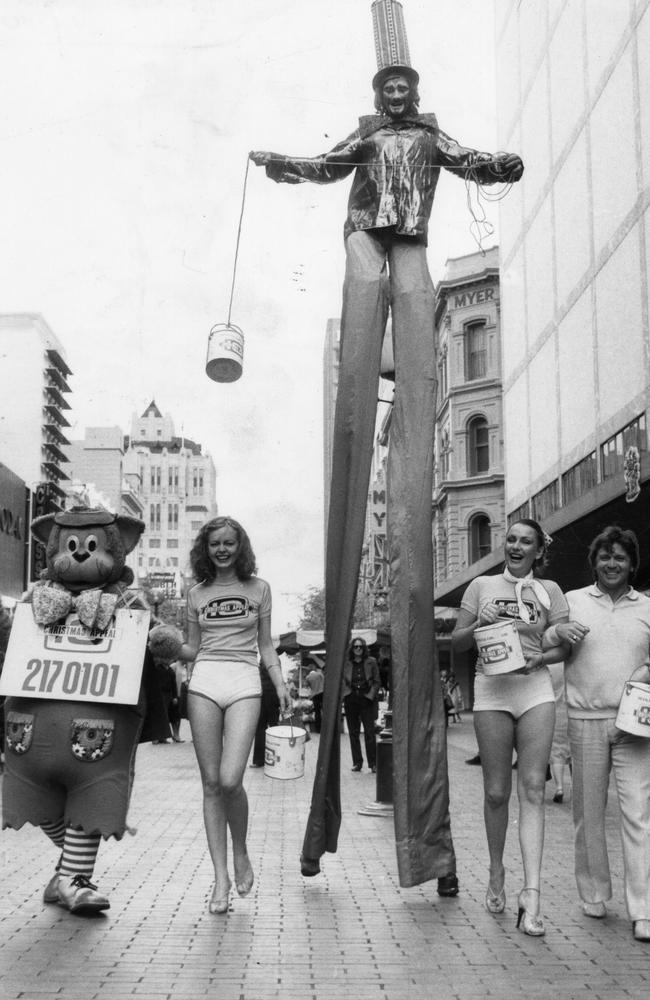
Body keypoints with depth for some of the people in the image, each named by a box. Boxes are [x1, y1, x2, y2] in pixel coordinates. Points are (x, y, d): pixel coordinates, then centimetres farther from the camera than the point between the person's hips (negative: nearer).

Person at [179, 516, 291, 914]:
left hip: (244, 684, -2)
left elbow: (266, 646, 14)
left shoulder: (258, 588, 11)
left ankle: (241, 853, 12)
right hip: (204, 682, 2)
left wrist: (281, 684, 1)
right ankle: (221, 877, 8)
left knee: (230, 780, -16)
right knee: (211, 783, 1)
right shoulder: (198, 593, 13)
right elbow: (192, 648, 17)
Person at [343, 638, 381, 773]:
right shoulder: (345, 663, 5)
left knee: (369, 732, -6)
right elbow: (341, 682, 10)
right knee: (353, 733, 5)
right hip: (351, 700, 2)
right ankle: (357, 762, 12)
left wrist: (371, 695, -6)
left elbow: (377, 681, 6)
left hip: (366, 700, -2)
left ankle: (373, 763, 0)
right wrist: (344, 696, -3)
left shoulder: (371, 662, 4)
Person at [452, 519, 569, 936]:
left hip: (535, 689, 0)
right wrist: (480, 624, -9)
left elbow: (564, 646, 9)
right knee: (496, 792, 4)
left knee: (532, 789, -9)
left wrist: (540, 658, -12)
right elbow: (457, 642, 11)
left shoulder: (549, 590, 10)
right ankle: (497, 873, 26)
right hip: (491, 688, 0)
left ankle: (532, 893, -12)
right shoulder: (482, 586, 10)